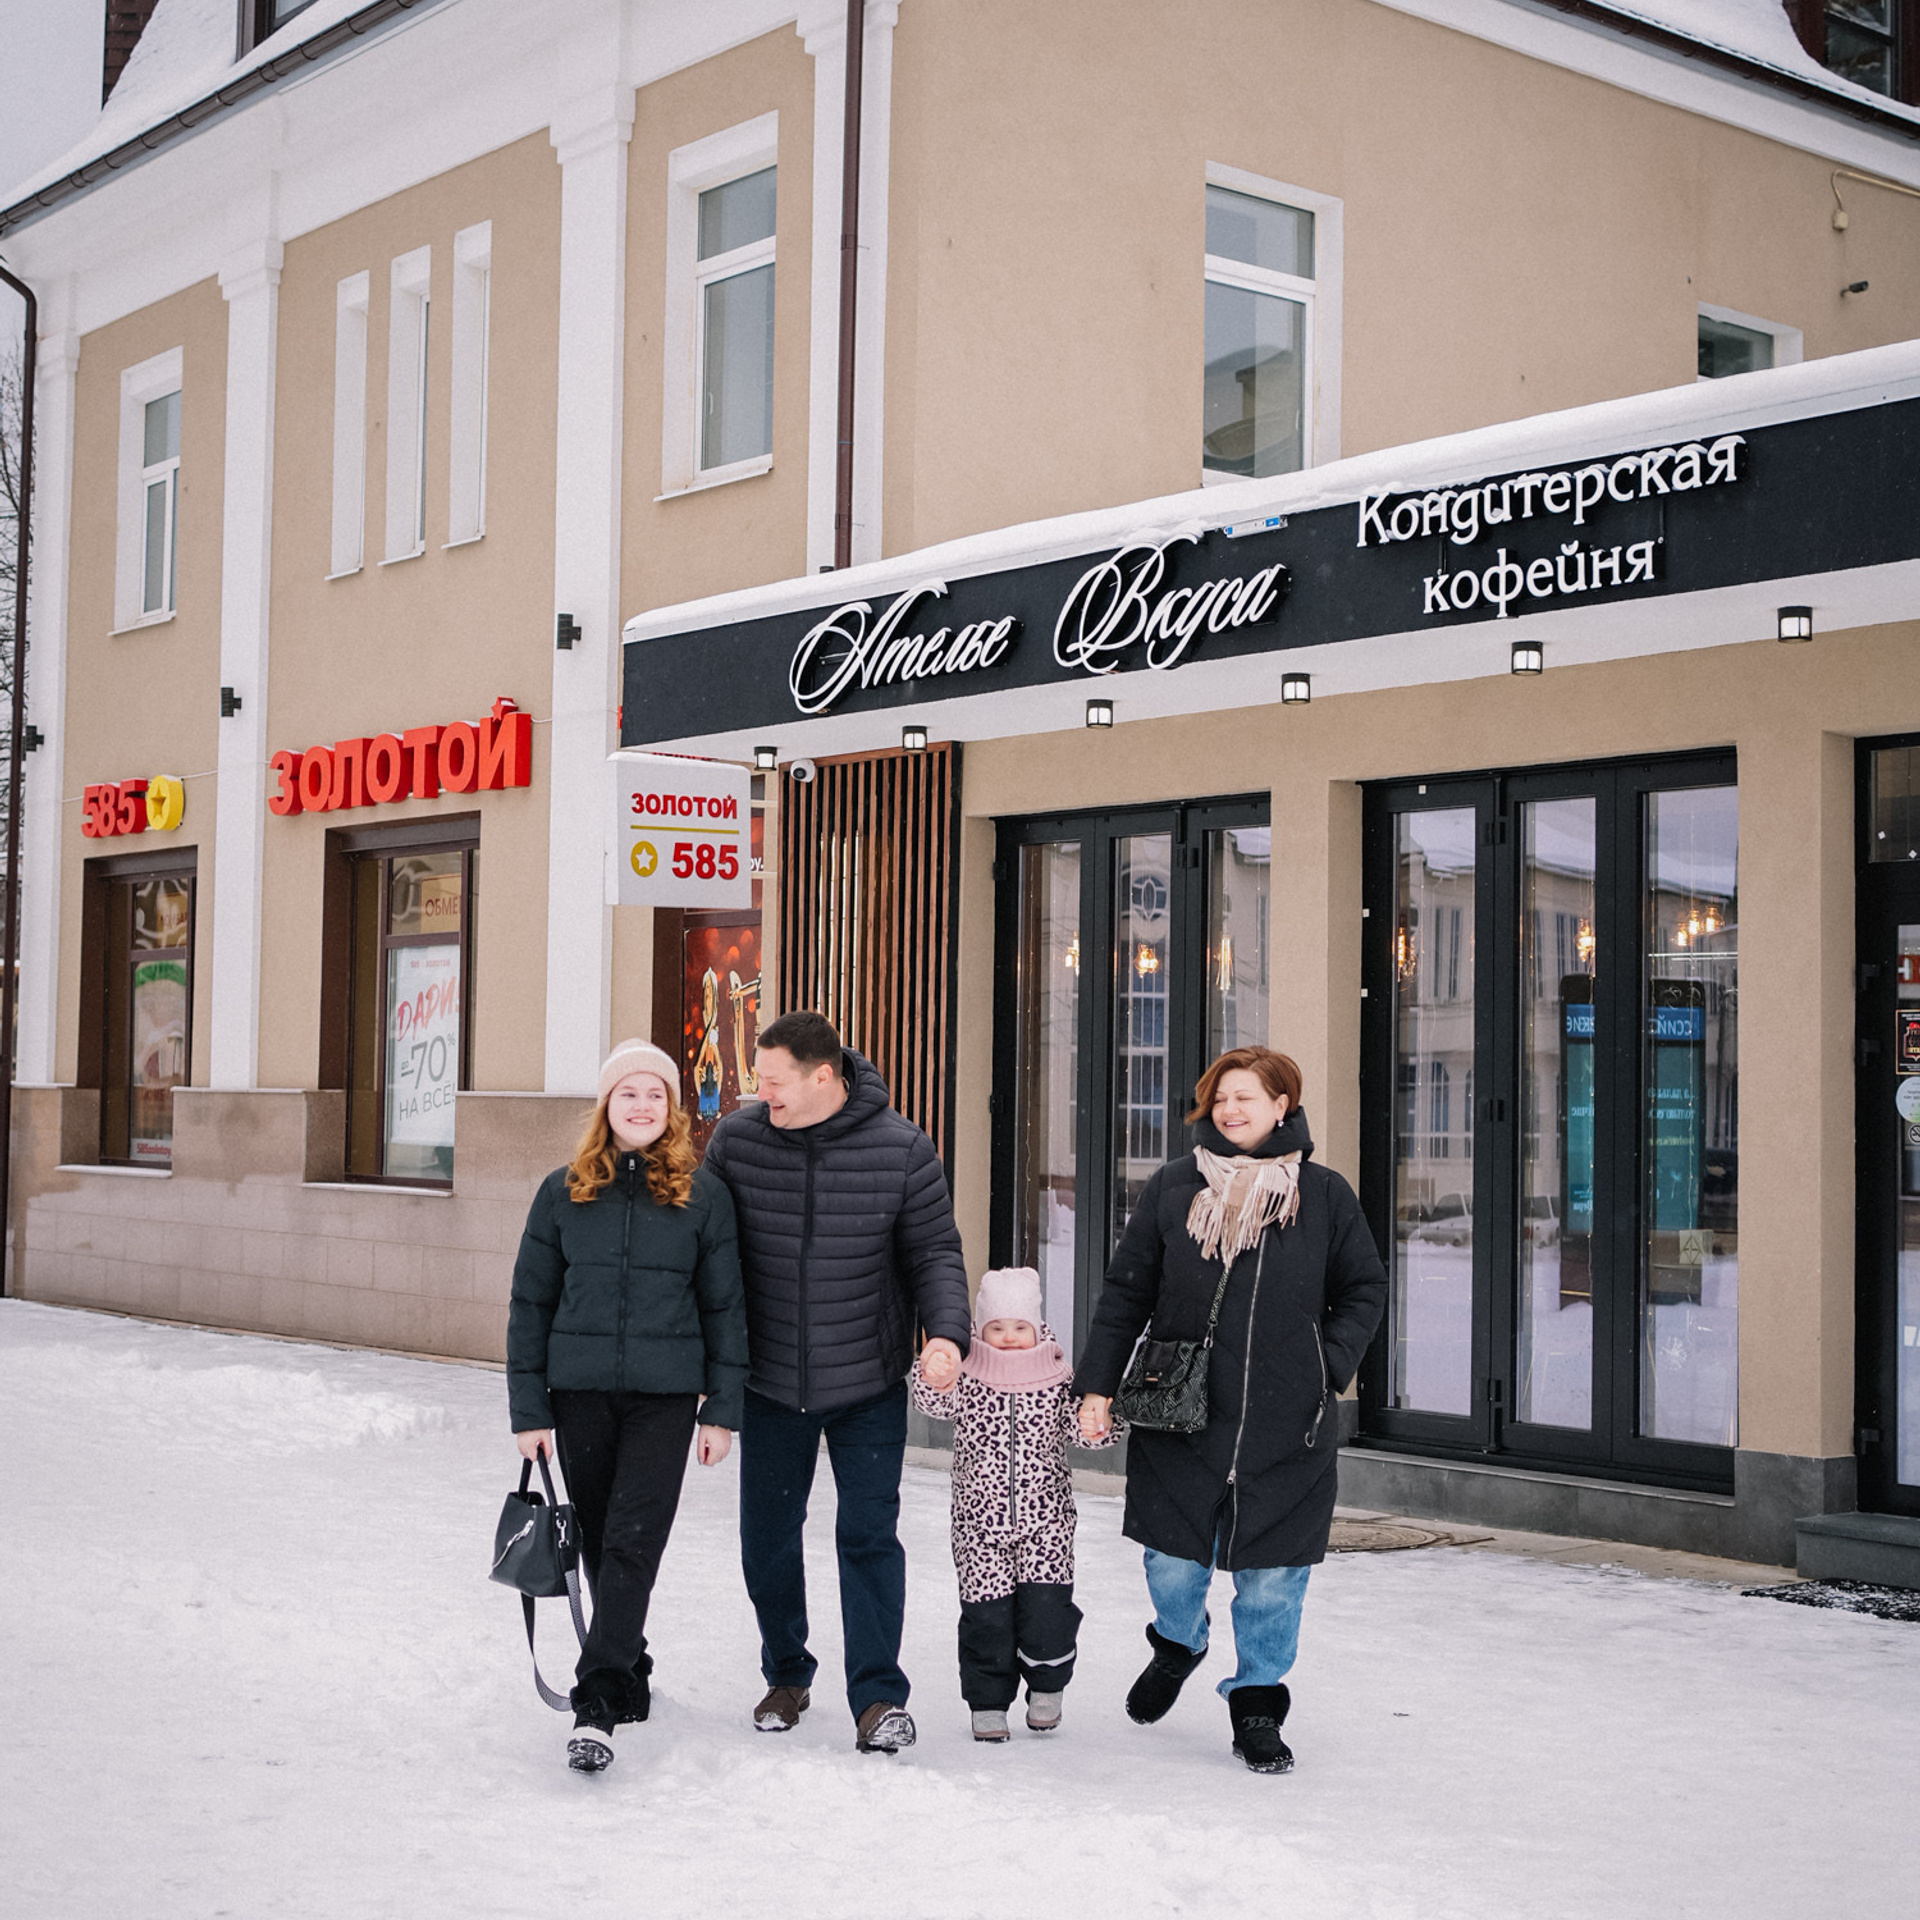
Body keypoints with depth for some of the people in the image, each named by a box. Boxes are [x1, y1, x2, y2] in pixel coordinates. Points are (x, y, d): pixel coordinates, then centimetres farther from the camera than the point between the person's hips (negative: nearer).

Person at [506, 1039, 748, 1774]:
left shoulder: (704, 1195, 2)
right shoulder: (563, 1192, 4)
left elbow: (725, 1305, 5)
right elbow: (531, 1302, 7)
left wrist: (722, 1409, 0)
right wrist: (528, 1410, 3)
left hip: (665, 1396, -2)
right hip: (581, 1393, 2)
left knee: (632, 1546, -11)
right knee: (599, 1545, 10)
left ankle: (597, 1708, -14)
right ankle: (630, 1669, 30)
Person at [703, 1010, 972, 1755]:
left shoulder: (902, 1149, -12)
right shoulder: (736, 1140, -8)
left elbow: (934, 1251, -5)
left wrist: (946, 1331, -21)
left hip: (868, 1383, -2)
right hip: (769, 1382, 2)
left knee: (868, 1535, -5)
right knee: (766, 1539, 10)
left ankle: (879, 1696, 5)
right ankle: (786, 1677, 30)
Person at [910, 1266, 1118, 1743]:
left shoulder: (1056, 1378, 1)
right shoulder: (966, 1377, -3)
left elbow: (1078, 1425, 0)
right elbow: (934, 1403, -18)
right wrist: (932, 1378, -40)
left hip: (1044, 1517, 0)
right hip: (981, 1519, 0)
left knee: (1046, 1605, -8)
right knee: (986, 1613, 1)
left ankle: (1046, 1687, 18)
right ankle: (988, 1702, 19)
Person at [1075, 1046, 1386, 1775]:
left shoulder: (1323, 1195, 2)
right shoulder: (1174, 1187, 2)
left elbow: (1364, 1290, 12)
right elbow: (1125, 1291, 6)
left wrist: (1329, 1365, -1)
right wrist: (1098, 1385, 1)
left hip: (1286, 1427, 0)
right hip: (1180, 1416, 0)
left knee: (1272, 1576, 3)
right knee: (1173, 1559, 7)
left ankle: (1257, 1706, 21)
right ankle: (1178, 1645, 40)